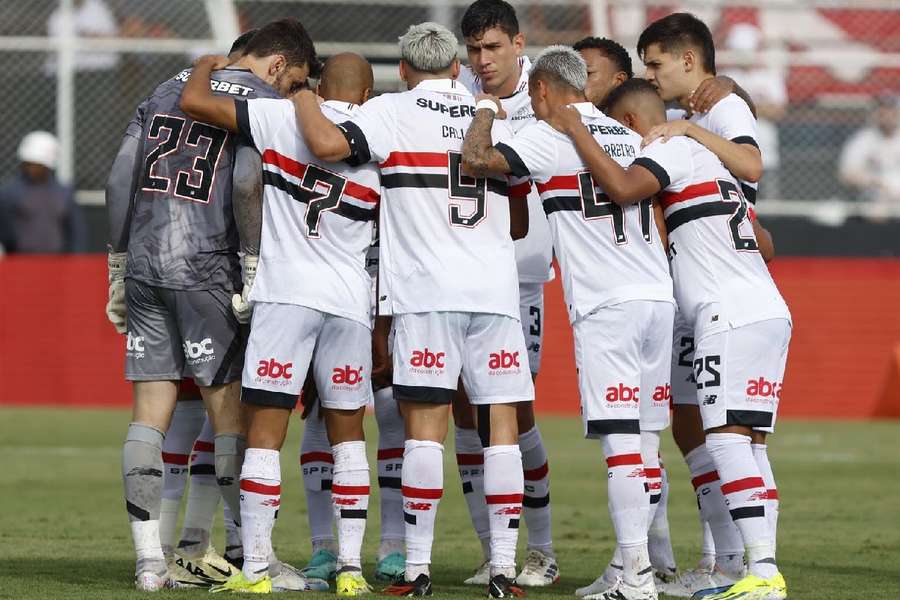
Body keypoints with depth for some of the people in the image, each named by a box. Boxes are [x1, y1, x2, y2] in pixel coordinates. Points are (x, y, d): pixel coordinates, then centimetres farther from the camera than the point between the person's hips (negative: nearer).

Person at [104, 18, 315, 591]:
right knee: (232, 412, 0)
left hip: (144, 265, 6)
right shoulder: (265, 103, -2)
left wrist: (120, 263, 19)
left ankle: (149, 560, 4)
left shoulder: (169, 89, 17)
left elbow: (121, 178, 15)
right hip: (205, 270, -6)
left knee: (150, 414, 5)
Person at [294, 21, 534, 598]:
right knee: (501, 424, 4)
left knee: (426, 426, -1)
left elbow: (326, 143, -15)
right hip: (494, 290, 3)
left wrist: (303, 95, 4)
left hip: (426, 292, -3)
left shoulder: (394, 112, 1)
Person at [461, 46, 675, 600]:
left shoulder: (553, 136, -4)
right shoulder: (629, 138, 17)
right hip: (660, 296, 7)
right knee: (645, 441, 9)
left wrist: (487, 110, 7)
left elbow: (476, 159, -10)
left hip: (607, 306, -7)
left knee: (622, 442, -9)